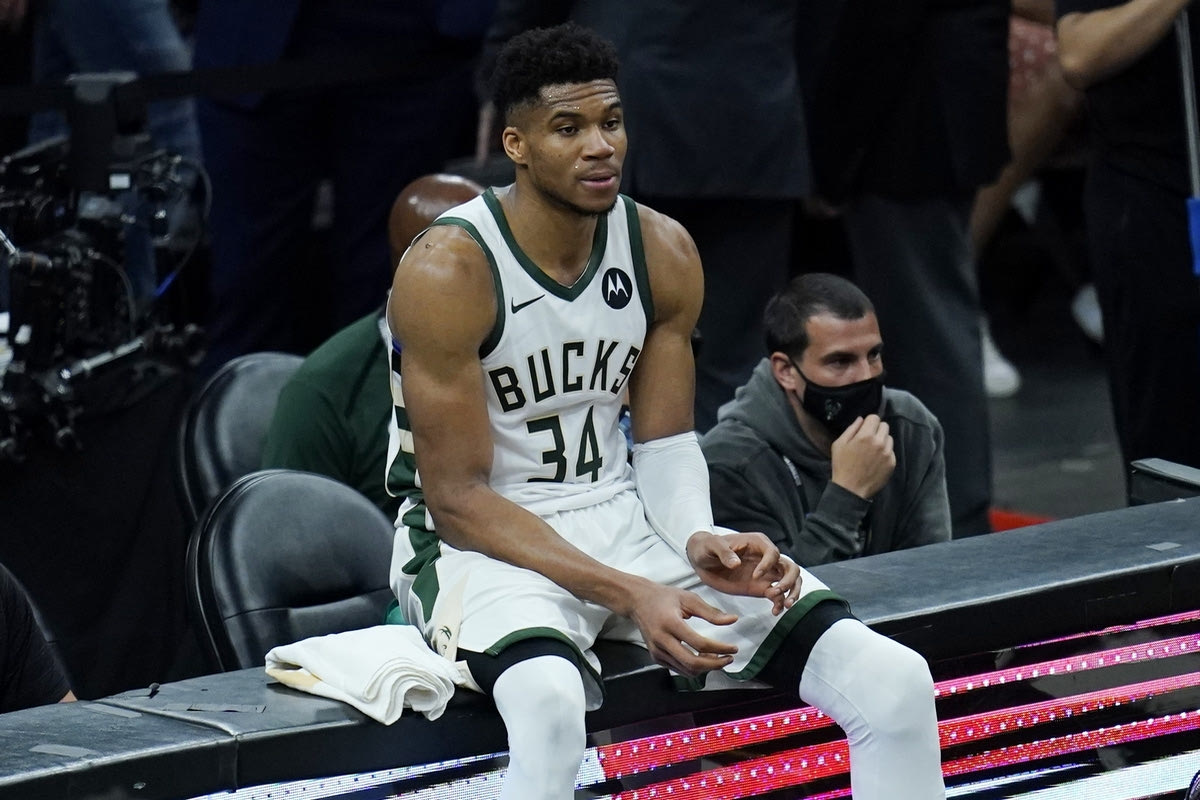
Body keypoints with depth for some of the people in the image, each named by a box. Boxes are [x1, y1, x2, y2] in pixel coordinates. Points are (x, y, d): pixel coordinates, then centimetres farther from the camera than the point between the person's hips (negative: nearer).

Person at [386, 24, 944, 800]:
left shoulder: (664, 252, 0)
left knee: (896, 684, -12)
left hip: (624, 520, 6)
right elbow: (457, 499, -18)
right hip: (486, 541, -6)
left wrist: (699, 543, -15)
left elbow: (666, 443, 8)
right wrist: (628, 595, -26)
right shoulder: (448, 273, -18)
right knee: (549, 706, -43)